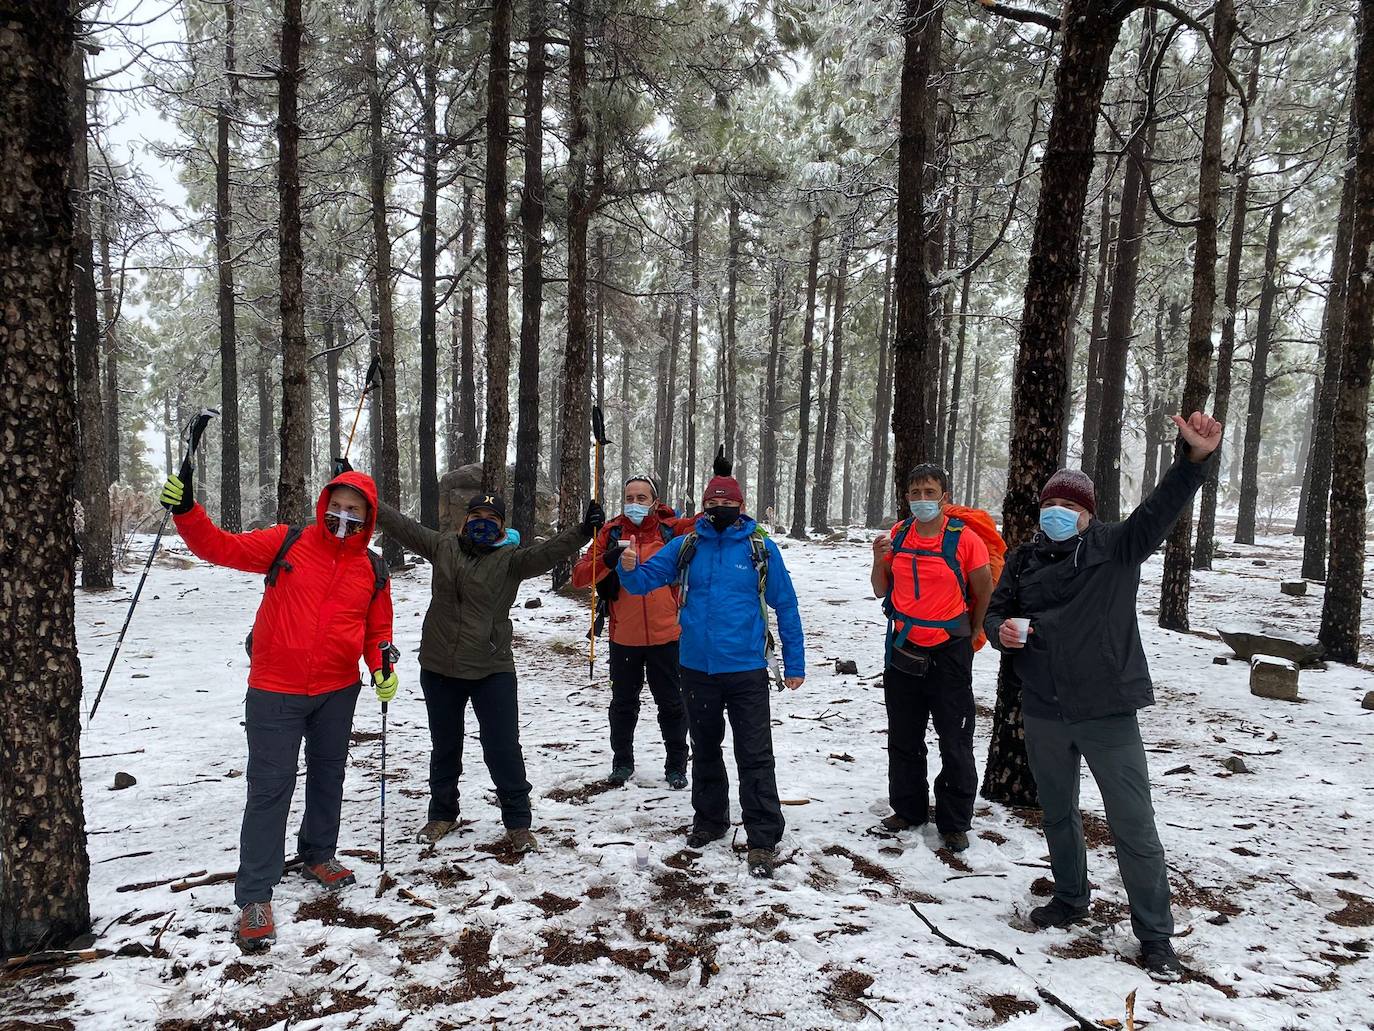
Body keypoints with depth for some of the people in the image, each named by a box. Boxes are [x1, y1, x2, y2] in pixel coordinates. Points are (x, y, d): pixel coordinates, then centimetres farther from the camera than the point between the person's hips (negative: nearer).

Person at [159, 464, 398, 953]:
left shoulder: (373, 570, 1)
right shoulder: (286, 543, -5)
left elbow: (378, 630, 9)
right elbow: (220, 547, -7)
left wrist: (382, 668, -7)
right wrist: (185, 509, -22)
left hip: (338, 692, 3)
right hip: (275, 692, -3)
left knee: (328, 776, 18)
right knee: (270, 788, -4)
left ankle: (318, 854, 40)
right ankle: (254, 896, 5)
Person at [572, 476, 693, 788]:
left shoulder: (670, 529, -1)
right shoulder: (611, 532, 0)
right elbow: (579, 577, -5)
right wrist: (607, 560, -22)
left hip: (665, 635, -1)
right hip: (624, 637, 1)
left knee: (671, 704, 11)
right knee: (623, 703, 16)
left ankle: (676, 765, 26)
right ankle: (622, 761, 34)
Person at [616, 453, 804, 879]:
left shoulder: (760, 548, -4)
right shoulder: (685, 546, 2)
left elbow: (785, 606, 0)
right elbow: (644, 580, 0)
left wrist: (794, 663, 0)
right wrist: (629, 568, -24)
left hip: (746, 669, -3)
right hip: (697, 668, 3)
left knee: (755, 756, -1)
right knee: (705, 750, 18)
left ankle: (763, 839, 8)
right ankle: (710, 819, 36)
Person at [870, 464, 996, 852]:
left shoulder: (965, 538, -12)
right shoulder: (898, 535, 1)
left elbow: (984, 590, -1)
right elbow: (883, 590, 9)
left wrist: (971, 632, 10)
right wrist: (879, 560, -10)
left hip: (949, 652, -4)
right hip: (903, 650, 4)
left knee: (955, 743, 4)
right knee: (903, 739, 15)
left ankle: (955, 823, 18)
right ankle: (908, 809, 31)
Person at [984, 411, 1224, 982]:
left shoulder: (1115, 546, -4)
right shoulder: (1023, 558, 4)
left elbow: (1161, 508, -19)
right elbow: (994, 611, 12)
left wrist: (1196, 457, -34)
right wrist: (1000, 631, -11)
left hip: (1108, 711, -3)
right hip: (1044, 714, 4)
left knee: (1133, 825, 2)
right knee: (1058, 813, 20)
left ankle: (1155, 935, 19)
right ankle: (1070, 899, 42)